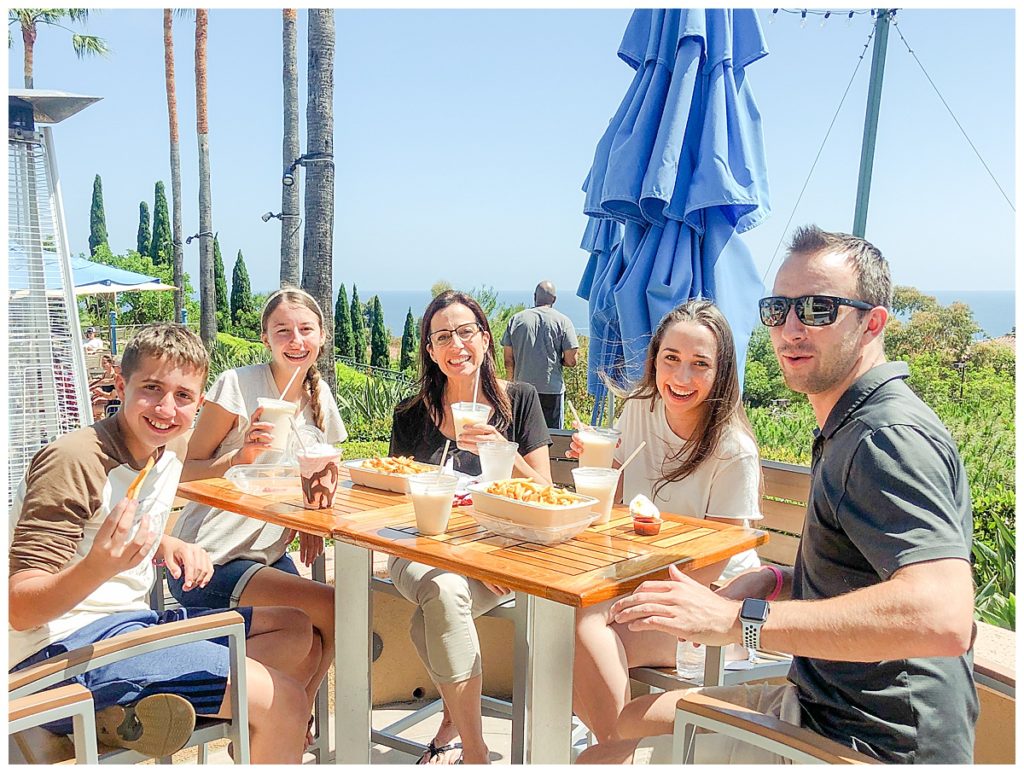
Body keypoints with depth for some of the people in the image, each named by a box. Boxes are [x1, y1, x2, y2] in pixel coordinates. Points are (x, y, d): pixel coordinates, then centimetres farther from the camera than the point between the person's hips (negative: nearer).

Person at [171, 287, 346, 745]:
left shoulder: (319, 398, 7)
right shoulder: (237, 385, -12)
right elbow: (187, 471, -9)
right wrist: (240, 457, -26)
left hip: (269, 552, 7)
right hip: (211, 558, -7)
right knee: (331, 607, -18)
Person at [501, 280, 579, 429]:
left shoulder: (516, 319, 3)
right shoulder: (563, 321, -4)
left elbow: (508, 360, 3)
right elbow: (571, 360, -7)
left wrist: (512, 383, 15)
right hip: (552, 389, -2)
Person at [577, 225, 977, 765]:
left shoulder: (891, 438, -22)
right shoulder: (849, 430, 13)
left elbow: (944, 617, -37)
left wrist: (738, 618, -34)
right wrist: (777, 580, 5)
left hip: (868, 745, -10)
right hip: (819, 704, 10)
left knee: (601, 759, -9)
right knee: (635, 719, 21)